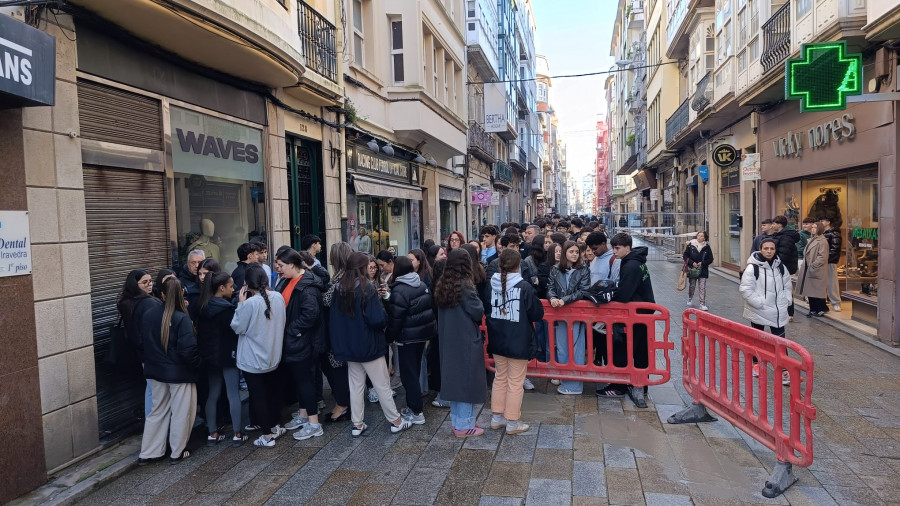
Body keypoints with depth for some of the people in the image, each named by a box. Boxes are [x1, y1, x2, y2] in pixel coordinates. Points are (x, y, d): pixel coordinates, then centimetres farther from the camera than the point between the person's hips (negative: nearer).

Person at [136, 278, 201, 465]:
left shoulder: (148, 314, -3)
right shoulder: (182, 318, -21)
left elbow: (142, 342, 8)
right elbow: (187, 350, -22)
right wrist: (196, 365, -6)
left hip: (156, 371, 6)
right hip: (179, 373, -6)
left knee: (158, 411, 19)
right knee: (181, 413, 10)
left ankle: (148, 453, 25)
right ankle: (177, 453, 20)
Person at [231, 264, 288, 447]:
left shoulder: (250, 303, -24)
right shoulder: (278, 297, -5)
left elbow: (237, 327, -12)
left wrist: (241, 303, -8)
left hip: (253, 359, -6)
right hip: (273, 355, 6)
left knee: (258, 395, 5)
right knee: (272, 391, 20)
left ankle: (267, 435, 10)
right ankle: (273, 425, 33)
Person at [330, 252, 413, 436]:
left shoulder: (340, 290, 2)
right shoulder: (367, 288, -17)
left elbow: (332, 319, 9)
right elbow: (377, 319, -22)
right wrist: (385, 315, -2)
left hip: (348, 345, 6)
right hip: (369, 345, -6)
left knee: (356, 385, 14)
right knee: (382, 385, 5)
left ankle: (357, 425, 20)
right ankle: (396, 421, 16)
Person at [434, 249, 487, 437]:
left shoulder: (442, 285, 4)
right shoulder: (465, 286, -18)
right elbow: (478, 311, -15)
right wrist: (477, 301, 2)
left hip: (448, 340, 7)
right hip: (466, 340, -7)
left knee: (454, 377, 16)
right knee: (467, 379, 3)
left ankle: (456, 420, 27)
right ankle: (465, 426, 11)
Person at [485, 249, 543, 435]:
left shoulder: (492, 285, -3)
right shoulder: (524, 286, -17)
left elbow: (486, 310, 11)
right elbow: (537, 314, -9)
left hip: (497, 341, 5)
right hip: (518, 342, -5)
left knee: (500, 378, 19)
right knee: (515, 382, 7)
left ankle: (497, 417, 27)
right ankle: (512, 422, 15)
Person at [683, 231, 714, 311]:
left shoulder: (707, 247, -1)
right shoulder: (690, 245, -4)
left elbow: (710, 259, 3)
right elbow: (685, 255, -1)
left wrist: (702, 263, -12)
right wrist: (692, 262, -14)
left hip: (703, 270, 0)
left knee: (702, 288, -2)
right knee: (692, 286, 12)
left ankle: (702, 304, 1)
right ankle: (690, 299, 36)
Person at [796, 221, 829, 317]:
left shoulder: (822, 241, -12)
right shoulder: (812, 239, 17)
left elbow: (823, 257, -19)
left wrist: (813, 266, -21)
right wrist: (804, 266, 12)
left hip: (817, 271, -9)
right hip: (808, 270, 9)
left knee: (817, 291, -2)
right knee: (810, 291, 10)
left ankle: (821, 310, 8)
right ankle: (813, 309, 17)